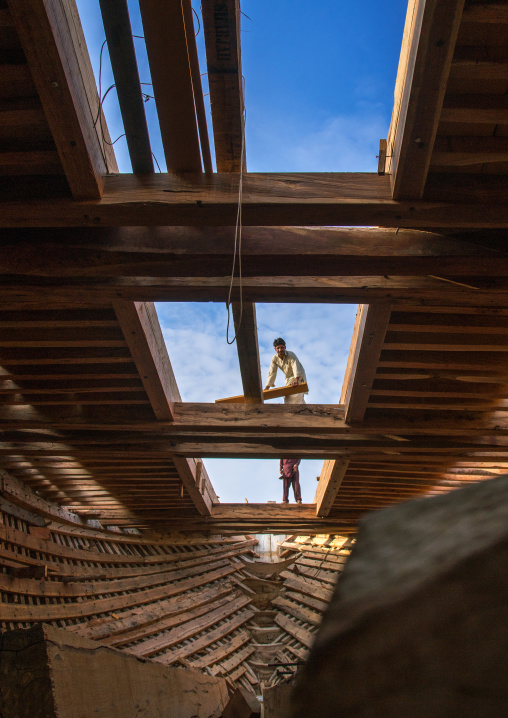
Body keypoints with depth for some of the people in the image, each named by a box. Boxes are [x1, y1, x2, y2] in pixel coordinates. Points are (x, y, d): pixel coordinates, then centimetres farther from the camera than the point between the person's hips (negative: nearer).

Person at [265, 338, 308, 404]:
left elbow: (296, 368, -41)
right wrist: (266, 388, -23)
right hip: (289, 378, 5)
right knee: (287, 397, 4)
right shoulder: (274, 359, -13)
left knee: (297, 395, -23)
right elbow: (272, 373, -14)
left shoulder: (291, 355, -27)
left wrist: (296, 381, -59)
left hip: (299, 377, -5)